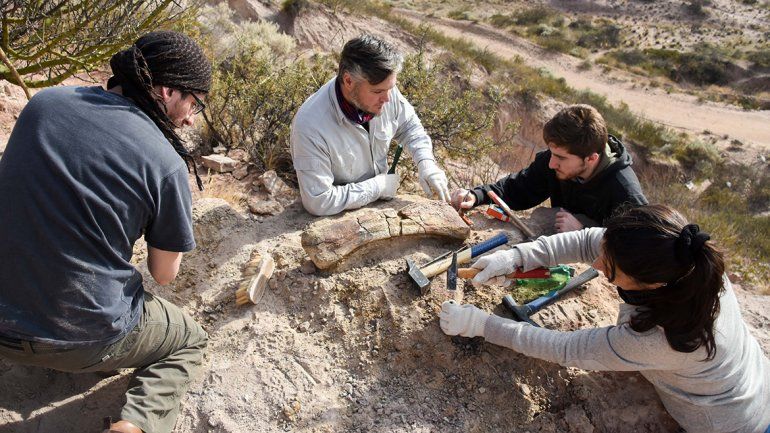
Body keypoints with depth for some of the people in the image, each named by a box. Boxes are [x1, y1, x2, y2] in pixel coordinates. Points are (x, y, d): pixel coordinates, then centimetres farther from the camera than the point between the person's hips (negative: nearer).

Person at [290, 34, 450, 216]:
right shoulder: (310, 126, -32)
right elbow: (318, 201, -29)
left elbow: (409, 125, 5)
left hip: (381, 203, 5)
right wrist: (377, 187, -21)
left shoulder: (380, 88, -15)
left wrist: (426, 162, -12)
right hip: (338, 216, -5)